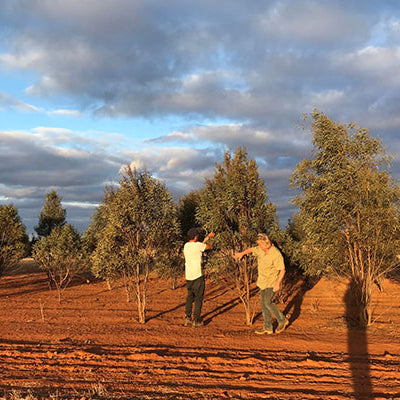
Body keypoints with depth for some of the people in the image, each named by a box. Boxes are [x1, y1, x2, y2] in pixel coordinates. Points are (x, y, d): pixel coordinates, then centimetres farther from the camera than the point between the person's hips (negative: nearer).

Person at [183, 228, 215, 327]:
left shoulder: (186, 245, 7)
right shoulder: (198, 245, -14)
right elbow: (210, 246, 2)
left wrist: (208, 236, 27)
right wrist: (209, 239, 22)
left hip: (188, 276, 7)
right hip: (197, 276, -6)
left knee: (189, 297, 15)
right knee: (199, 298, 2)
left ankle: (188, 318, 13)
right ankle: (196, 320, 4)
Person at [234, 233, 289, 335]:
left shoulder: (276, 254, -21)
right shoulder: (260, 250, 0)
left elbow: (282, 270, -19)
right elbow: (251, 250, 23)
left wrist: (278, 284, -25)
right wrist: (242, 253, 14)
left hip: (271, 282, -8)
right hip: (263, 281, 8)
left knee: (268, 302, -15)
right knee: (264, 304, 6)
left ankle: (282, 320, 5)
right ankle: (268, 328, 11)